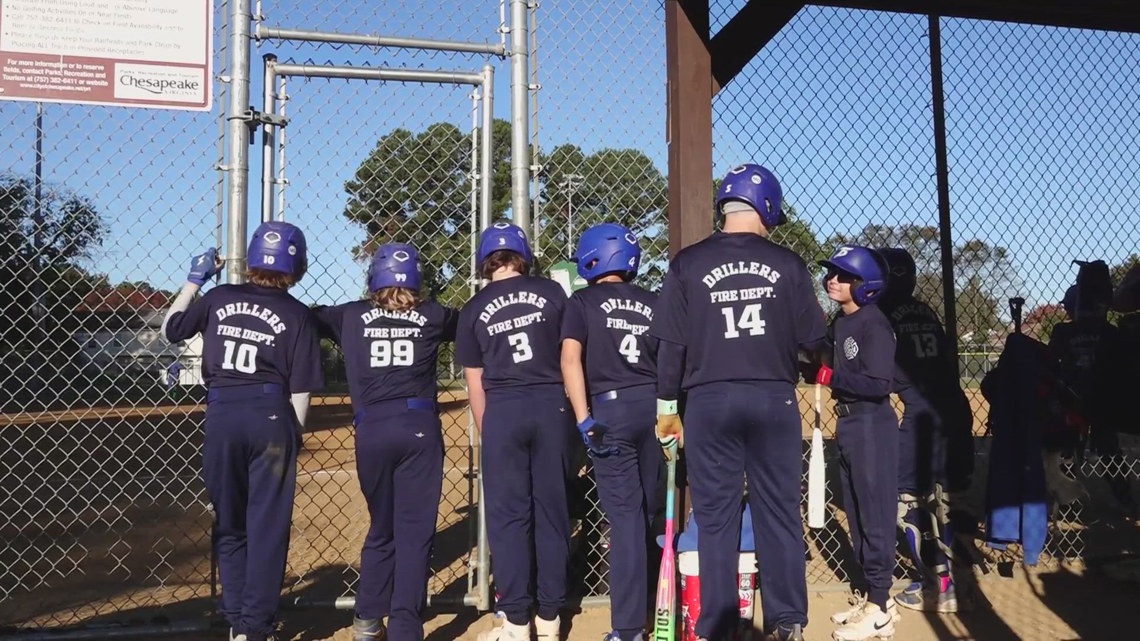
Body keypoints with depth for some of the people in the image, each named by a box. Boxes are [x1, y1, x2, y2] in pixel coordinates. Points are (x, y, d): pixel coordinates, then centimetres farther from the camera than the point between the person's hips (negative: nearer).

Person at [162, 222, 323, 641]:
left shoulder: (219, 298, 4)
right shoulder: (297, 315, -2)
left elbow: (170, 329, 19)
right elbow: (300, 390, -4)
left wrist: (194, 280, 26)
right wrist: (292, 435, 7)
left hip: (221, 415, 3)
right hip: (270, 416, -2)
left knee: (229, 526, 16)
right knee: (267, 527, 6)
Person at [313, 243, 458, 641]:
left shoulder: (351, 316, 9)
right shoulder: (432, 315, 8)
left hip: (372, 431, 2)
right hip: (420, 427, -2)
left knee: (381, 528, 19)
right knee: (415, 531, 3)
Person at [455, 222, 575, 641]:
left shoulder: (474, 309, 8)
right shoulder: (551, 292, 6)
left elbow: (475, 383, 10)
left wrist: (486, 433, 18)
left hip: (503, 410, 0)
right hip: (552, 405, 1)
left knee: (508, 515, 6)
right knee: (552, 511, 8)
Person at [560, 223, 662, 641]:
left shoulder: (583, 301, 3)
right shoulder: (652, 304, 13)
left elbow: (571, 359, -10)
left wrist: (584, 419, -11)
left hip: (611, 409, -4)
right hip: (654, 407, 4)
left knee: (625, 517, -3)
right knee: (650, 513, 15)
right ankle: (656, 607, 28)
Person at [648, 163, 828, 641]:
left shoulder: (689, 263, -2)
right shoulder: (787, 263, 0)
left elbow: (672, 344, -3)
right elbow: (813, 340, 3)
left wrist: (666, 406, 5)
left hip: (709, 402, -1)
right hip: (774, 401, 1)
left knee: (716, 517, 7)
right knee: (780, 513, 11)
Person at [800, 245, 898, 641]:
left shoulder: (873, 324, -15)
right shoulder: (840, 323, 11)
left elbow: (880, 383, -24)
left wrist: (829, 375, -21)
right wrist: (810, 367, -5)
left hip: (873, 425, -9)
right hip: (847, 423, 9)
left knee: (875, 515, -1)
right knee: (856, 514, 15)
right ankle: (873, 596, 28)